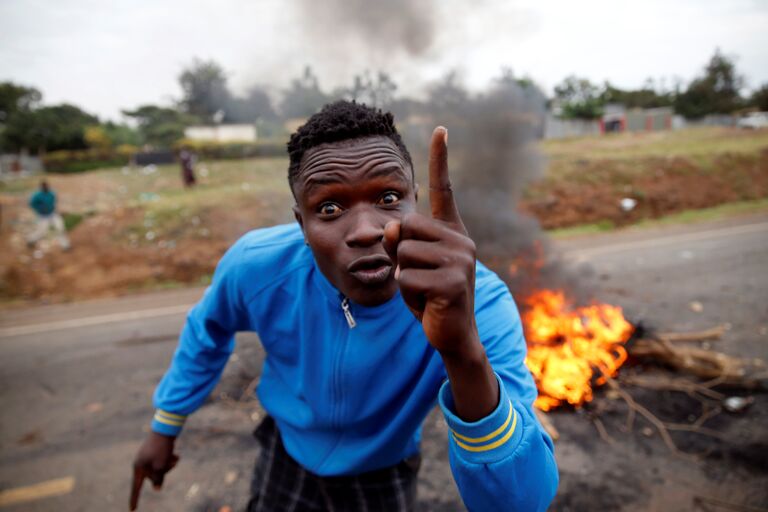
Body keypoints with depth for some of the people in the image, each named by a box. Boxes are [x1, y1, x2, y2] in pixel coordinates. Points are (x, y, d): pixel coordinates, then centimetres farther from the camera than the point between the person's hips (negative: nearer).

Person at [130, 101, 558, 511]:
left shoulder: (479, 302, -36)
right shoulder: (257, 265, -28)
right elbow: (209, 328, -4)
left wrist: (465, 352, -62)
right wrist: (165, 427, 7)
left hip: (384, 476, 0)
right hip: (288, 455, 1)